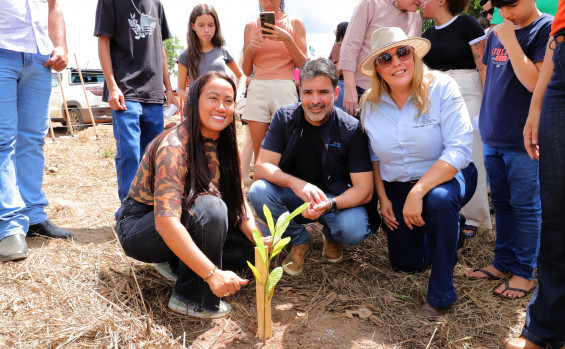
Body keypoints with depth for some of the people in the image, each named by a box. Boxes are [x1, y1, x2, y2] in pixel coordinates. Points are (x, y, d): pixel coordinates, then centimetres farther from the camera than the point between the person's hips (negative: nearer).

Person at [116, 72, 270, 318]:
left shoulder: (225, 146, -4)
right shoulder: (174, 147, -27)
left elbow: (238, 201, -2)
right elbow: (165, 222, -36)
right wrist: (212, 274, -42)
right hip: (139, 228, -7)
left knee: (250, 248, -9)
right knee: (210, 208, -34)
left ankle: (176, 263, 6)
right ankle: (191, 299, -16)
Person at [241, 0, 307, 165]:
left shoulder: (295, 23, 10)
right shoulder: (251, 27, 15)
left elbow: (303, 65, 2)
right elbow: (247, 71, 15)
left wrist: (287, 39, -10)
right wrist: (249, 48, -4)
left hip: (285, 89, -2)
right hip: (258, 89, 2)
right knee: (259, 154, -1)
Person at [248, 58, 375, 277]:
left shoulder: (351, 129, -13)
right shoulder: (285, 118, -8)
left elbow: (364, 189, -15)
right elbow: (261, 167, -14)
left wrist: (329, 204, -35)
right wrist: (296, 183, -34)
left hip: (337, 199, -1)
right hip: (292, 197, 2)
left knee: (354, 231, -33)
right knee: (258, 191, -28)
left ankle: (331, 237, 9)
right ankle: (299, 242, 0)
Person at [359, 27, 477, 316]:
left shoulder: (441, 88, -19)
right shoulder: (370, 103, -6)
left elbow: (459, 149, -26)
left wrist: (418, 192, -33)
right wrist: (383, 198, 1)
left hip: (446, 177, -4)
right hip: (397, 187, 5)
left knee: (439, 200, -40)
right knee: (406, 264, 8)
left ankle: (441, 294, -20)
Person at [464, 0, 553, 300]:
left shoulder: (548, 28, -7)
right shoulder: (496, 32, 12)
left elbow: (535, 82, -18)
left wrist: (510, 41, -16)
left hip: (524, 139, -6)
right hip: (493, 137, 6)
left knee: (525, 205, 2)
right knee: (502, 203, 14)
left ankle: (524, 273, 14)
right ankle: (503, 263, 26)